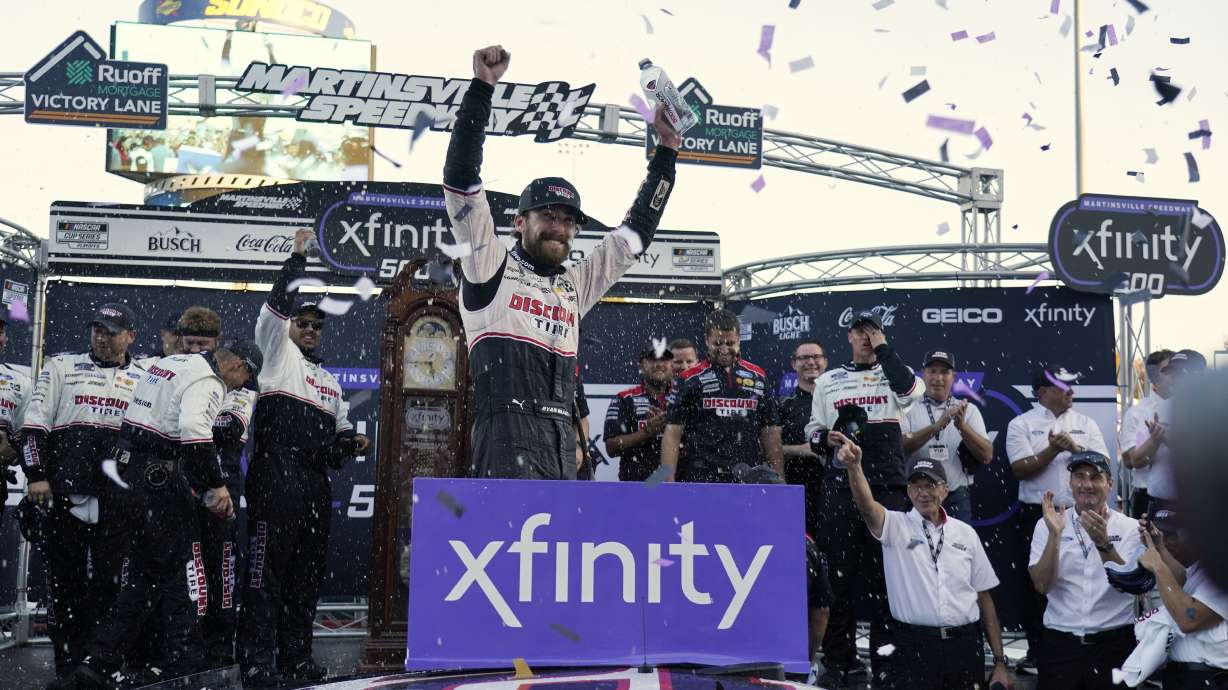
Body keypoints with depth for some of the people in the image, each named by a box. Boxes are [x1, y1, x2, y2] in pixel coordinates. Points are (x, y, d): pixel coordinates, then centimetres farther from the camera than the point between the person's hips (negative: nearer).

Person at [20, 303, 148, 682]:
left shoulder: (146, 378, 11)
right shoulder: (61, 366, 8)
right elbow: (35, 423, 3)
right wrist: (36, 474, -5)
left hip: (115, 502, 1)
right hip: (64, 492, 0)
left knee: (108, 582, 2)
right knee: (65, 580, 4)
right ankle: (67, 668, 13)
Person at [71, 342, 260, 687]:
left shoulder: (172, 362, 18)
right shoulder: (208, 382, -12)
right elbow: (194, 432, -28)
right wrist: (216, 485, -21)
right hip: (159, 475, -10)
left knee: (148, 571, 14)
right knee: (182, 568, -2)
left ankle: (101, 662, 12)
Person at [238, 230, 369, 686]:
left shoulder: (330, 382, 27)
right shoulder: (278, 354, 9)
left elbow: (339, 433, 29)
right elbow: (276, 306, -7)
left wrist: (352, 443, 7)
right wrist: (297, 258, -5)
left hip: (316, 485, 7)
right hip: (276, 481, -7)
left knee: (308, 573, 8)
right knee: (267, 569, -9)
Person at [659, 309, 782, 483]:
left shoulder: (758, 377, 11)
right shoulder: (691, 379, 0)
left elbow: (770, 432, 12)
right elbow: (672, 434, -3)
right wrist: (668, 484, -11)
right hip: (701, 478, -3)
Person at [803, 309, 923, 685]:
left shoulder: (894, 372, 10)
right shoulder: (829, 380, 16)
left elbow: (911, 390, -14)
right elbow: (812, 431, 17)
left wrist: (882, 348, -5)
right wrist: (826, 438, -6)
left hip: (887, 487, -1)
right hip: (839, 486, 2)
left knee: (885, 573, 0)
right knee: (840, 572, 3)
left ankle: (886, 659, 8)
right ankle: (839, 658, 12)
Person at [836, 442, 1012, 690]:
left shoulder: (965, 533, 9)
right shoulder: (896, 526, 1)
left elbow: (984, 598, 10)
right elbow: (867, 506, -22)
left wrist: (1000, 662, 7)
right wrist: (854, 466, -41)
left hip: (965, 645, 3)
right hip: (914, 646, -2)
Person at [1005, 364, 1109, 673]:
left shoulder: (1085, 424, 9)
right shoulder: (1021, 424, 1)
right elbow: (1020, 469, -9)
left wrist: (1074, 448, -14)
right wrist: (1052, 450, -18)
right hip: (1036, 515, -2)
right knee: (1035, 585, 3)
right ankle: (1036, 651, 14)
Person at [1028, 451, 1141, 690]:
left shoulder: (1129, 527, 1)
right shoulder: (1047, 525, 2)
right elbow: (1042, 585, -9)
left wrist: (1103, 543, -25)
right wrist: (1055, 534, -19)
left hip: (1113, 643, 0)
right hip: (1059, 643, 0)